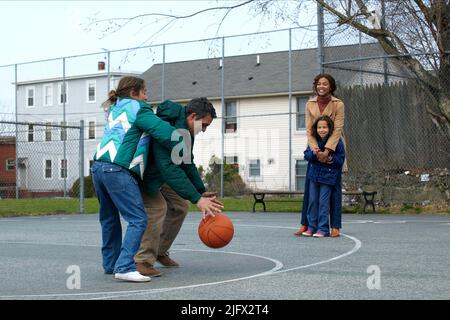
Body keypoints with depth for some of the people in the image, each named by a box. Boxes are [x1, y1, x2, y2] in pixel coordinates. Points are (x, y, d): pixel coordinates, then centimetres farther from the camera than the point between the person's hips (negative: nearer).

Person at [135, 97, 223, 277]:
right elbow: (169, 169, -44)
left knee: (179, 206, 7)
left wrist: (201, 192, 1)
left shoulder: (185, 130, -3)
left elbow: (187, 164, 9)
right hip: (142, 174, -10)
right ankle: (143, 262, -15)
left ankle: (160, 252, 20)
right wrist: (196, 198, -47)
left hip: (160, 174, 10)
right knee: (157, 208, -24)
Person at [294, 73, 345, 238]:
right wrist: (316, 150, -19)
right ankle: (305, 224, 10)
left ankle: (335, 227, 2)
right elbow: (309, 130, -5)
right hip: (315, 148, 3)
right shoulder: (310, 104, 1)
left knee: (334, 187, -2)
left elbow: (337, 130, -16)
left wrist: (327, 150, -27)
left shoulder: (338, 104, -9)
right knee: (309, 186, 3)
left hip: (333, 149, -3)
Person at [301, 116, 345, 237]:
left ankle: (323, 228, 2)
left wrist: (331, 159, -22)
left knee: (323, 202, -5)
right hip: (314, 174, 5)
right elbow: (306, 154, 1)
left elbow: (341, 159, -4)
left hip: (328, 176, -5)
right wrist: (313, 153, -19)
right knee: (312, 201, 8)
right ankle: (312, 226, 17)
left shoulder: (337, 141, -9)